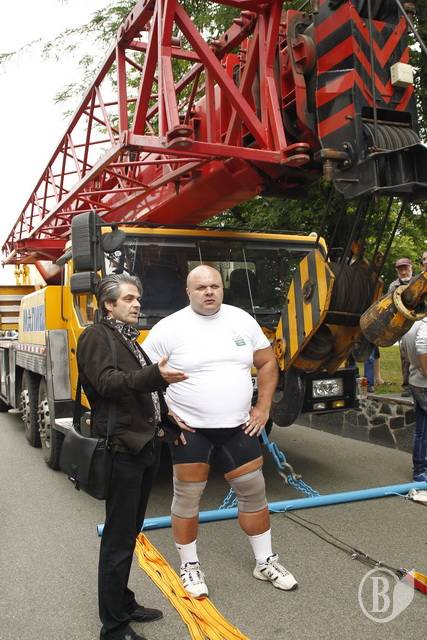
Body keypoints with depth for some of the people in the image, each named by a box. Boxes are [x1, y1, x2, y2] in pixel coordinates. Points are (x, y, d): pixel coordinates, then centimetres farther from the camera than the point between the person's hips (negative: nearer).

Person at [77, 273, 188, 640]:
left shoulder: (129, 339, 20)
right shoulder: (96, 337, -7)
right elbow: (107, 382, -24)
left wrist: (168, 412, 17)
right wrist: (154, 375, -37)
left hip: (145, 446, 9)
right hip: (122, 449, -9)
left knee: (130, 533, 18)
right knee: (118, 540, -1)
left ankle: (124, 604, 33)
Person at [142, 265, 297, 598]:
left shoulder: (242, 320, 3)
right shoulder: (170, 328, -9)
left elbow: (267, 363, 11)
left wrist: (263, 408, 4)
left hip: (238, 427, 4)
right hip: (190, 430, -3)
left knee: (254, 492, 12)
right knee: (187, 497, 7)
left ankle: (266, 562, 32)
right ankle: (190, 567, 29)